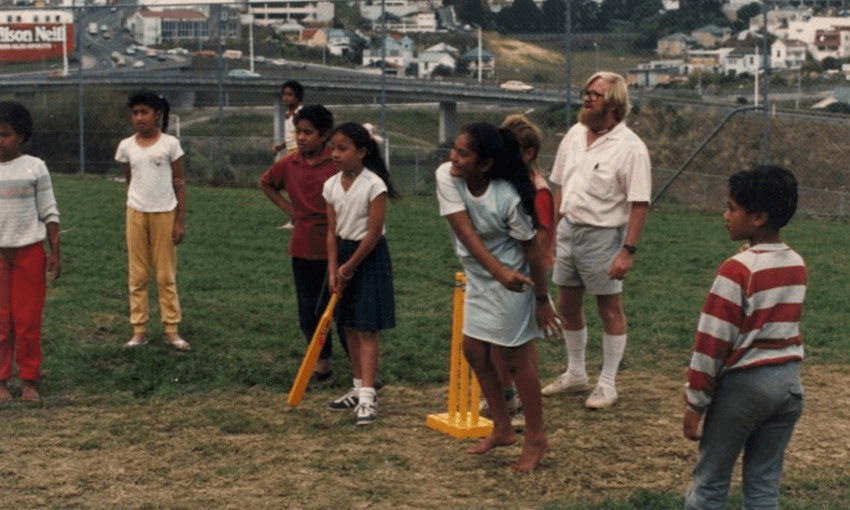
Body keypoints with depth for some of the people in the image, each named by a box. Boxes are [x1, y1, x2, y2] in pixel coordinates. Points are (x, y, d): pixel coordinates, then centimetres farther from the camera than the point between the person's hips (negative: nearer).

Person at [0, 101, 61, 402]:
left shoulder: (35, 167, 0)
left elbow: (49, 213, 2)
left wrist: (55, 252, -3)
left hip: (29, 251, -1)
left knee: (28, 320, 3)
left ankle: (29, 380, 12)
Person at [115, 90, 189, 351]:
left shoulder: (170, 144, -4)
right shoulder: (126, 146, 3)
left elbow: (179, 183, -1)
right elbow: (130, 182, 11)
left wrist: (179, 221, -4)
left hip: (164, 214, -2)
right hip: (136, 213, 2)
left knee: (166, 275, 4)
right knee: (137, 275, 5)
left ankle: (171, 329, 12)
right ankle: (139, 330, 11)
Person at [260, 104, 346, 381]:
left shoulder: (338, 164, -12)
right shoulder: (288, 164, 2)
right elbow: (266, 183, 21)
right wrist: (286, 206, 9)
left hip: (334, 246, -4)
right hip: (303, 247, 5)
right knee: (309, 310, 11)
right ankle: (322, 361, 24)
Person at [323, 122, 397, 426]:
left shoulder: (374, 185, -18)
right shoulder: (331, 185, 2)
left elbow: (373, 233, -17)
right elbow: (332, 232, 4)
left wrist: (349, 267, -12)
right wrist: (333, 271, -5)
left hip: (369, 257, -7)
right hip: (342, 253, 7)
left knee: (367, 329, -8)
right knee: (349, 328, 12)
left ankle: (367, 397, -9)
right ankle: (358, 389, 22)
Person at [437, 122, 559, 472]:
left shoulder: (509, 198, -29)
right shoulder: (447, 177, -15)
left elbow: (532, 248, -18)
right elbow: (466, 233, -22)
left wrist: (542, 299, -12)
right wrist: (499, 271, -32)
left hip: (511, 284, -7)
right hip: (478, 279, 7)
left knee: (514, 358, 0)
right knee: (474, 353, 13)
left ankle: (536, 439, 15)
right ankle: (502, 430, 29)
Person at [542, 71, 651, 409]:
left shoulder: (630, 147, -15)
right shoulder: (575, 134, 7)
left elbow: (639, 204, -17)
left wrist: (628, 251, -22)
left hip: (603, 235, -7)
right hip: (568, 229, 7)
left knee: (609, 309, 4)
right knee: (567, 305, 15)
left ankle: (607, 384, 14)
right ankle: (576, 375, 31)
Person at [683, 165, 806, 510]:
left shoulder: (737, 270, -16)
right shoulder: (797, 266, 6)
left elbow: (712, 342, -14)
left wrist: (695, 403, -8)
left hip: (745, 382, -6)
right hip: (789, 380, 6)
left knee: (710, 481, 5)